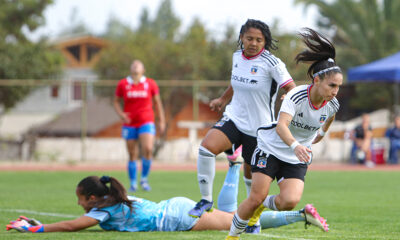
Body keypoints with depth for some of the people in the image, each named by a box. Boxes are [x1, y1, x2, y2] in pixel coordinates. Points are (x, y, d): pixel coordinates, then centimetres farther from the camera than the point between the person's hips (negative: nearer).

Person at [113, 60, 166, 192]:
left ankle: (144, 179, -1)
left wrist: (161, 121, 10)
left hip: (146, 122, -1)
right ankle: (133, 183, 14)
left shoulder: (150, 84, 2)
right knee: (132, 155, 2)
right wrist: (121, 114, -9)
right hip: (129, 124, 1)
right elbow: (116, 101, 10)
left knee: (148, 149, -19)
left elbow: (157, 102, 11)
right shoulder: (123, 84, 1)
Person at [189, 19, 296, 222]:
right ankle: (206, 199, -9)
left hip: (259, 127, -4)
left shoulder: (271, 63, -14)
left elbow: (291, 87, -12)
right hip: (234, 118, 4)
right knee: (206, 147, -22)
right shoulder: (237, 57, 3)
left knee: (251, 173, 8)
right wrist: (223, 99, 31)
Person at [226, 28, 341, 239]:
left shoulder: (332, 106, -10)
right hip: (270, 148, -4)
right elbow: (281, 126, -40)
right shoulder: (296, 96, -26)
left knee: (290, 201, -18)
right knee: (256, 197, -10)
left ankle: (265, 205, 16)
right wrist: (295, 145, -56)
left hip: (297, 159, 4)